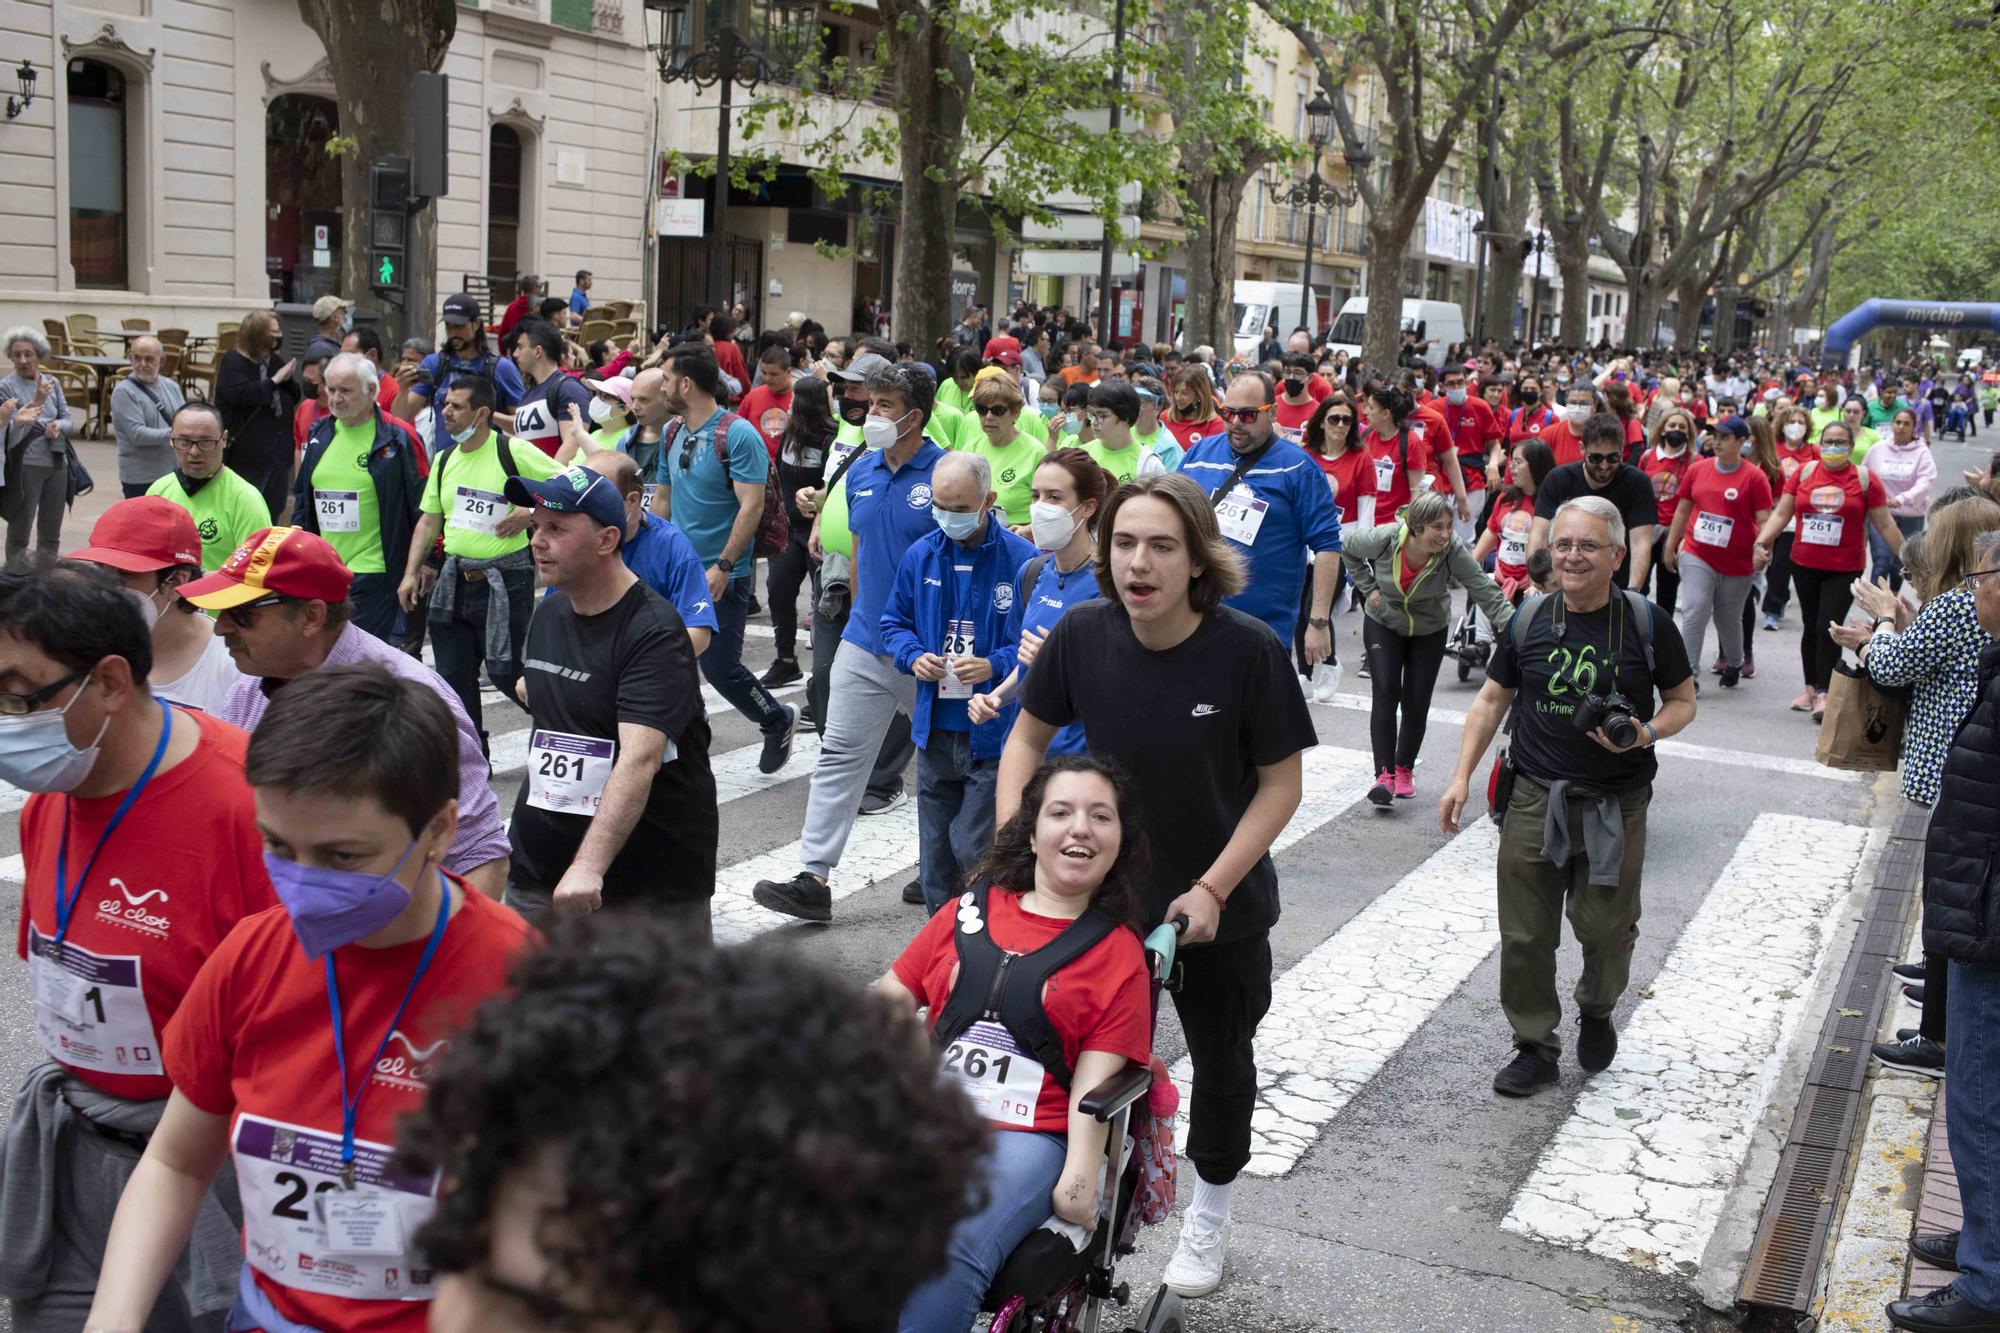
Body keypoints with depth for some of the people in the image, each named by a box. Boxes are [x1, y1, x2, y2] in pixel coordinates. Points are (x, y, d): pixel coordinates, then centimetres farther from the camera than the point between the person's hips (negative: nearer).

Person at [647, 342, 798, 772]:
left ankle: (778, 722, 23)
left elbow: (752, 506, -18)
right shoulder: (672, 436, 9)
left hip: (721, 578, -7)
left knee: (720, 668, -2)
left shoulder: (738, 436, -14)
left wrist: (723, 566, -21)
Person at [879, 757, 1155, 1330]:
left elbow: (1092, 1087, 1)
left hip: (1028, 1137, -3)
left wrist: (1078, 1182, -13)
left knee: (950, 1252, -33)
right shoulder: (970, 911, 19)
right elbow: (891, 998, 18)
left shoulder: (1119, 953, 10)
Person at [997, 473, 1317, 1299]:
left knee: (1221, 1060, 20)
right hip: (1108, 892, 1)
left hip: (1221, 906, -1)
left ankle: (1209, 1213, 46)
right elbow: (1029, 736, -1)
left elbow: (1281, 784, -15)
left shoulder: (1248, 649, -24)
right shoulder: (1082, 634, -17)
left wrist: (1213, 889, -19)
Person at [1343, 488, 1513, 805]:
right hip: (1383, 623, 0)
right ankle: (1384, 774, -15)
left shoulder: (1453, 551, -28)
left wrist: (1511, 623, -47)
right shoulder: (1384, 538, -27)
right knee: (1386, 693, -14)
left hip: (1430, 630, 1)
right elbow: (1347, 549, -6)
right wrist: (1368, 588, -10)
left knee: (1417, 702, 0)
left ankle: (1405, 769, 22)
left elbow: (1485, 590, -33)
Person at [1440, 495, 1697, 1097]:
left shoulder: (1646, 623, -4)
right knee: (1524, 934, 4)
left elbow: (1683, 701, 6)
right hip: (1533, 799, 2)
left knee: (1606, 928, 9)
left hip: (1615, 804, -1)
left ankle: (1597, 1011, 39)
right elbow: (1492, 700, 10)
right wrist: (1461, 777, 4)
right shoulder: (1529, 620, 2)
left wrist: (1647, 733, -16)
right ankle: (1534, 1045, 20)